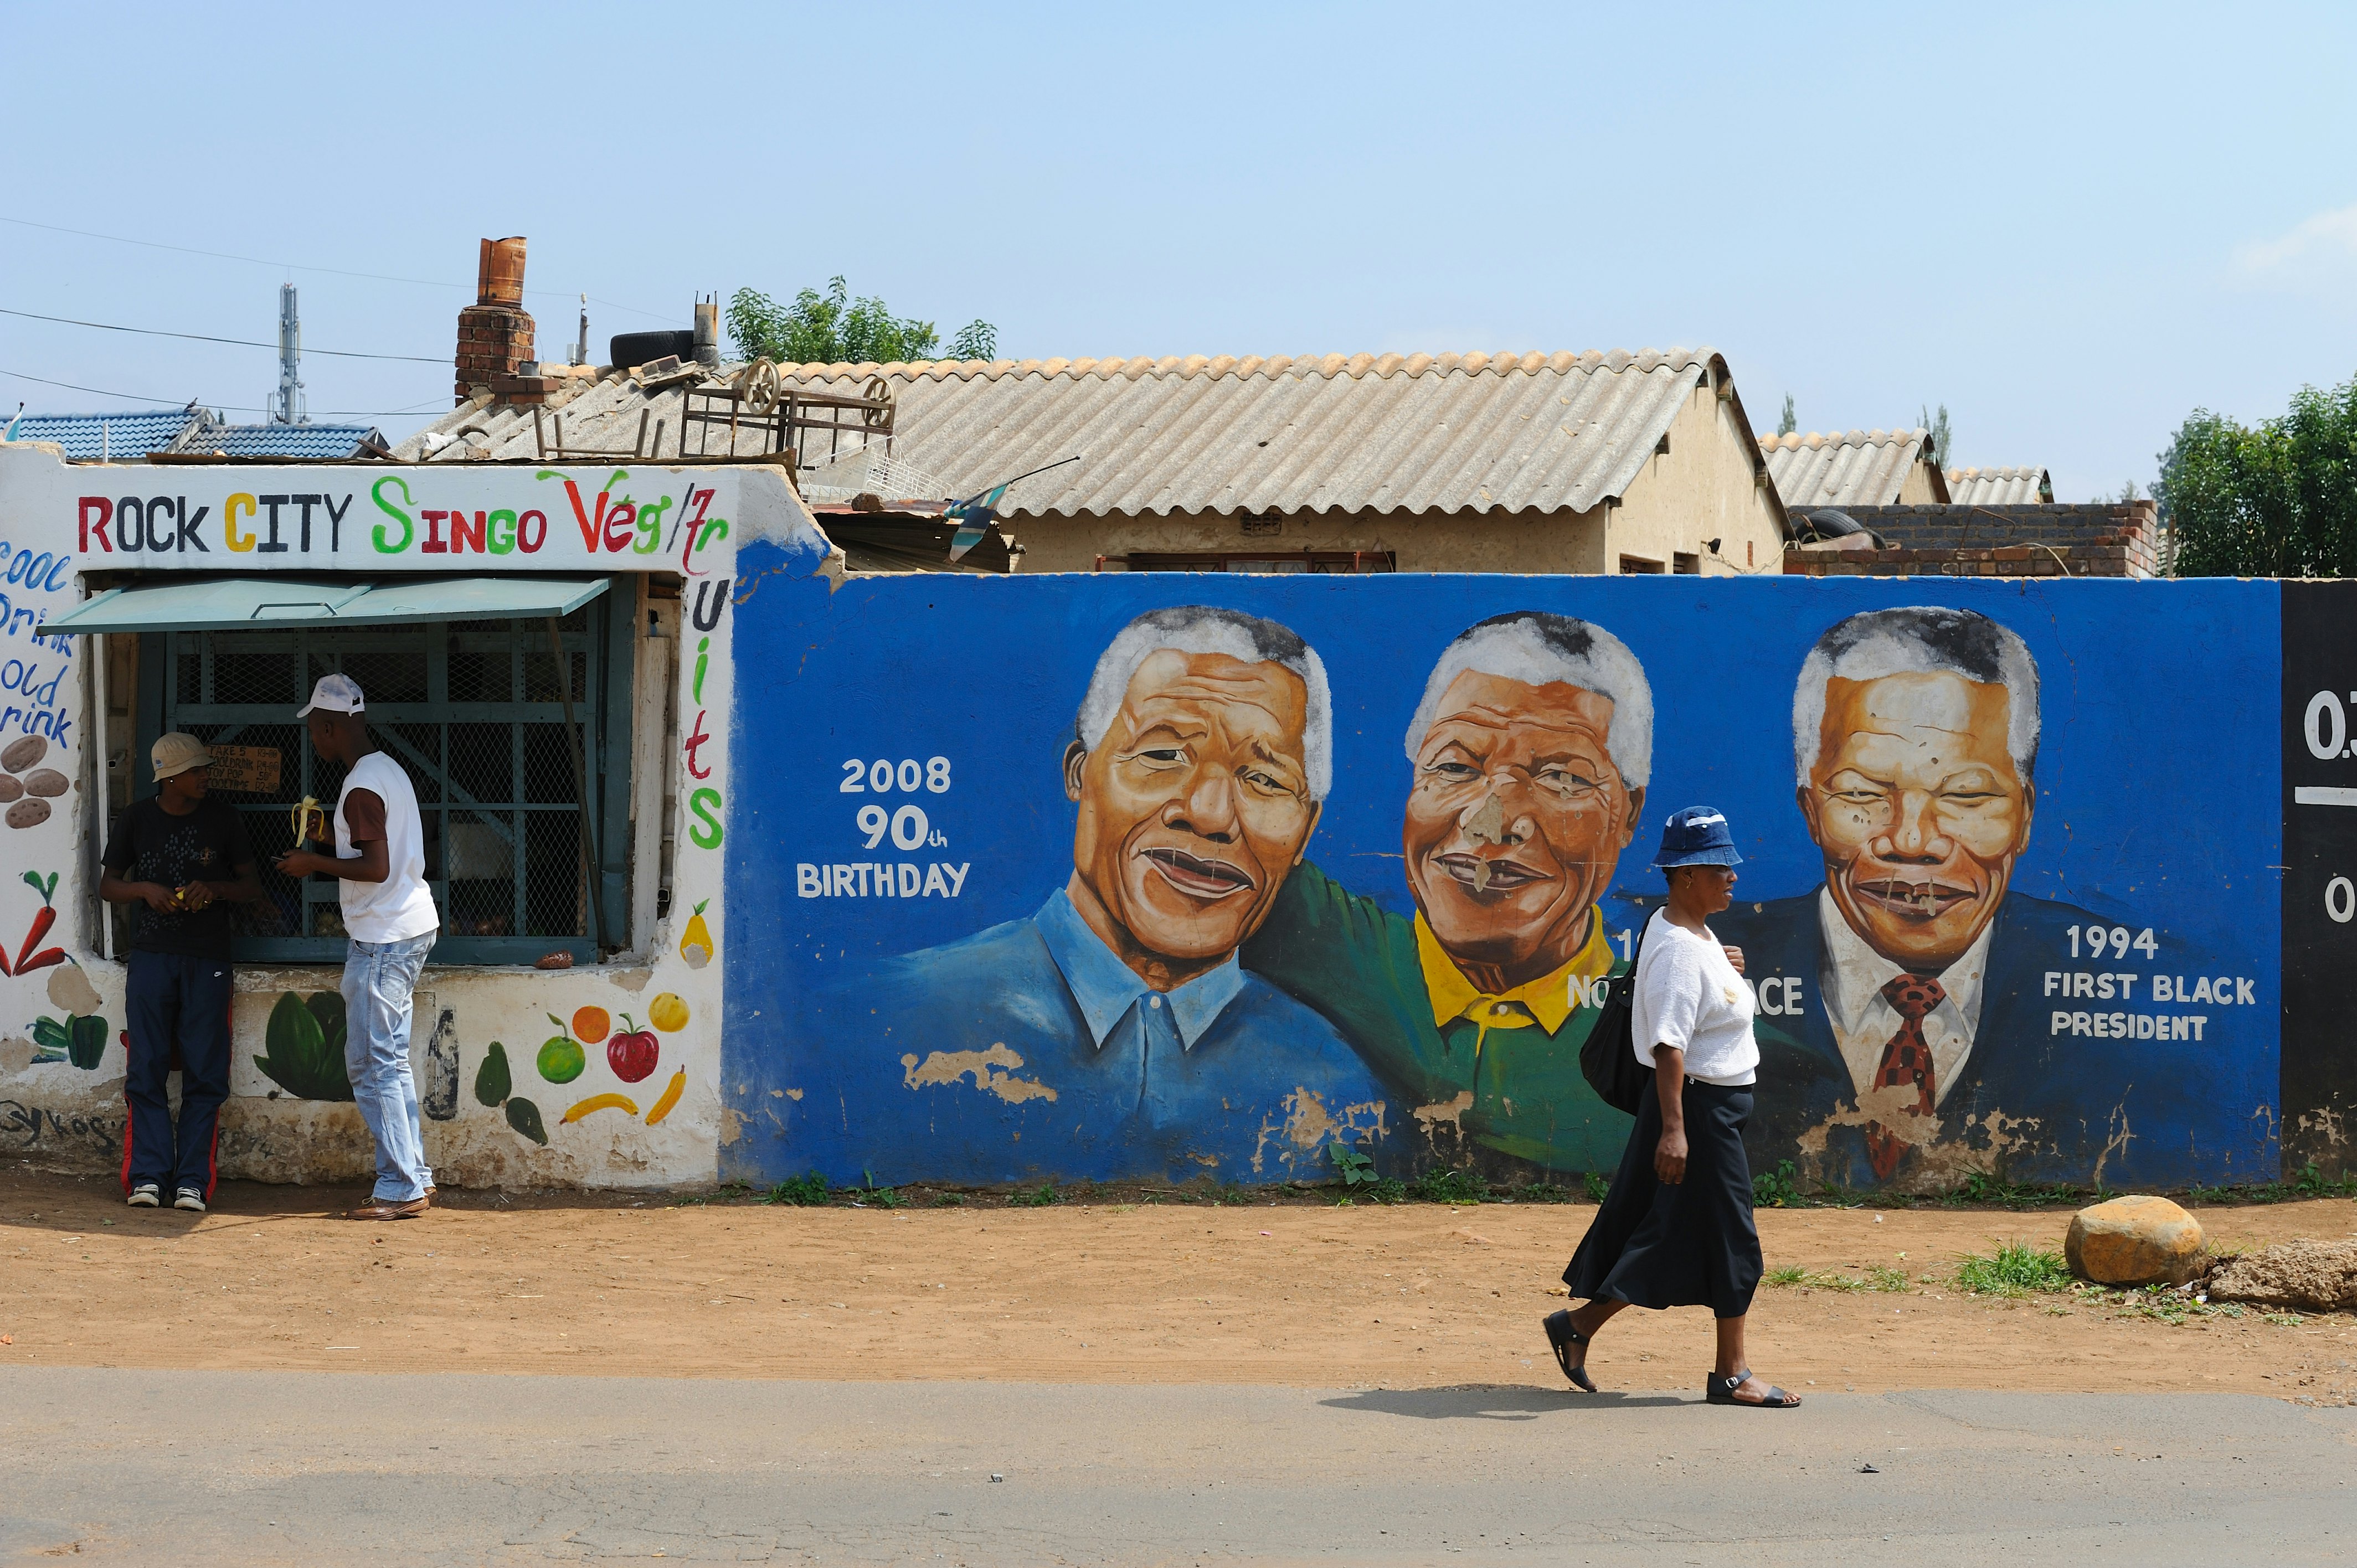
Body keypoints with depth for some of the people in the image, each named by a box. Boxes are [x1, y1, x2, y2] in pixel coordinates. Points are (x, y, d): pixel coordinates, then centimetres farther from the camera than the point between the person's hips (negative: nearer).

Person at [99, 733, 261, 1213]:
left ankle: (192, 1180, 0)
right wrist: (145, 889, -10)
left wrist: (215, 888, -11)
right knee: (146, 1072, -2)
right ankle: (148, 1176, 2)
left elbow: (252, 886, 9)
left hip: (207, 961, 0)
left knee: (204, 1075, -3)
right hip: (151, 957, 0)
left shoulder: (223, 819, 4)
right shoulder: (137, 819, 4)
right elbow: (108, 885, 10)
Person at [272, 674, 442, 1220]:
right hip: (411, 927, 10)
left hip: (383, 939, -10)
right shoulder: (389, 770, 14)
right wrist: (332, 842, 20)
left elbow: (376, 868, -24)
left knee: (371, 1064, -6)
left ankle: (400, 1188, -4)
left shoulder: (361, 788, -18)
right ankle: (416, 1176, 17)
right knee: (390, 1060, 15)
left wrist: (316, 862, -13)